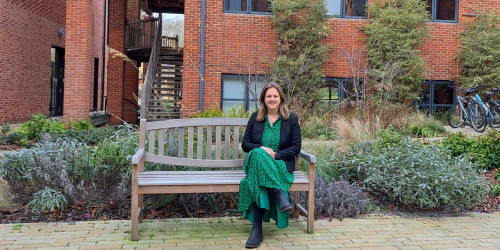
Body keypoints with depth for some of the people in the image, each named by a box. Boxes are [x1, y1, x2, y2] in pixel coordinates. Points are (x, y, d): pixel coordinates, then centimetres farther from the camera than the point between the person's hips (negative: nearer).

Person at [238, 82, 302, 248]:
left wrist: (275, 155, -16)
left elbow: (296, 147, -1)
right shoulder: (255, 117, 10)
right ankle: (280, 196, -39)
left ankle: (257, 227, -34)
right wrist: (261, 149, -14)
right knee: (258, 155, -38)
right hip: (257, 162, 2)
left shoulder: (291, 119, 5)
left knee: (257, 179, -36)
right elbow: (245, 144, 7)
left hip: (281, 165, -2)